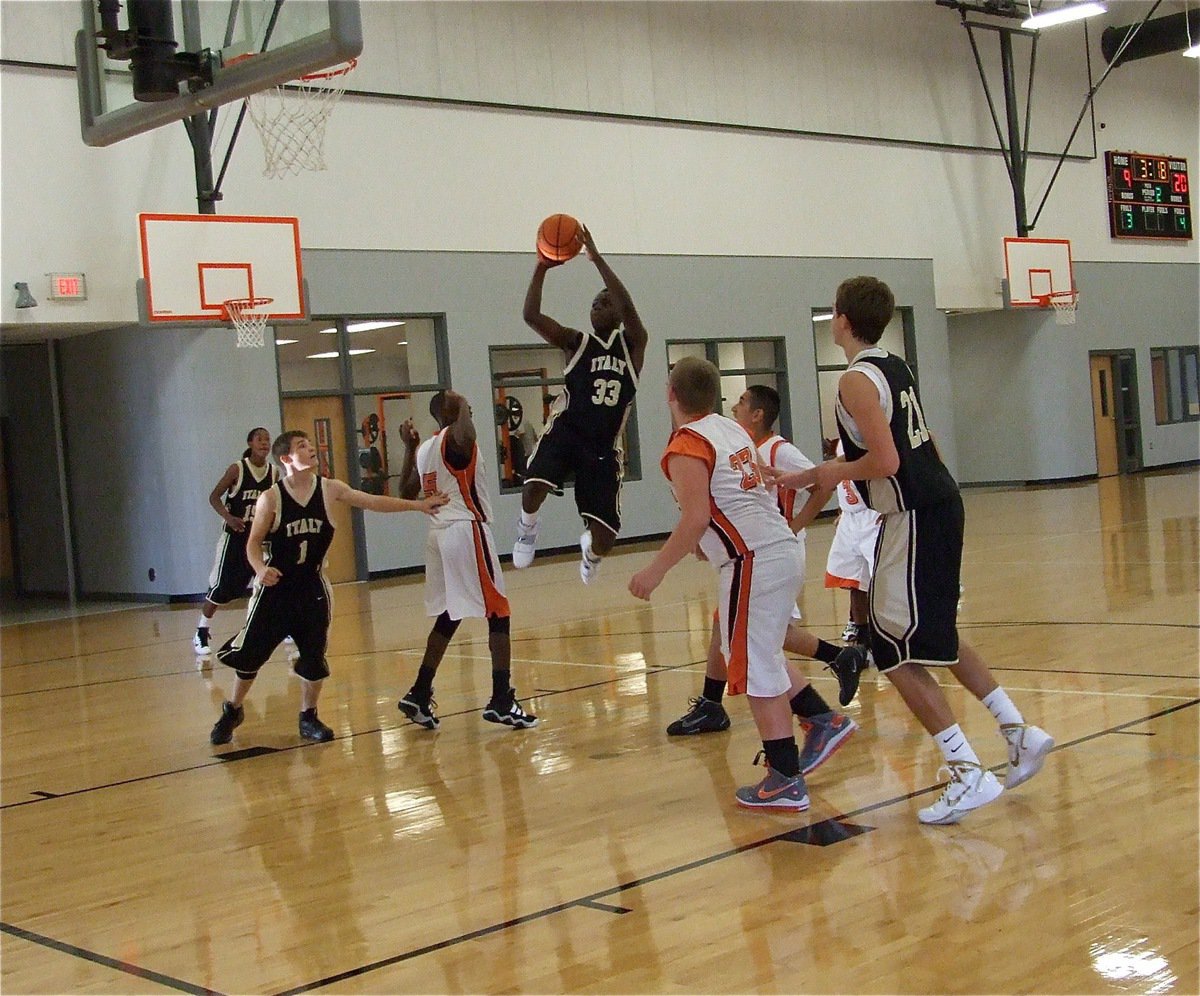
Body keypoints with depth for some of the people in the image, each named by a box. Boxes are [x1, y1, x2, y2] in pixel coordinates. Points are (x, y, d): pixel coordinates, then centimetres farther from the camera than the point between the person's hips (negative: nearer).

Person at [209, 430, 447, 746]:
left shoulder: (329, 489, -4)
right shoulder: (271, 498, -11)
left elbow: (373, 502, -4)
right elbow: (254, 542, -7)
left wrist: (418, 505, -10)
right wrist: (260, 568, -26)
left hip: (312, 587, 3)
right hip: (275, 586, -2)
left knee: (314, 657, 4)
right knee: (250, 653, 2)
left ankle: (308, 718, 21)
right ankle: (232, 711, 25)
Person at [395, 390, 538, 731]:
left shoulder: (424, 449, 14)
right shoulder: (455, 438, -9)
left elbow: (407, 492, 25)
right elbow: (467, 434, -34)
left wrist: (409, 447, 28)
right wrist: (462, 406, -19)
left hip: (440, 534, 9)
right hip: (467, 531, -9)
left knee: (448, 617, 17)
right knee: (498, 614, -4)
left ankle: (419, 696, 16)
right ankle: (502, 701, -6)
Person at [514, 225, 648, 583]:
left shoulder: (632, 344, 6)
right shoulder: (576, 342, 8)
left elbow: (628, 307, -14)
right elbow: (531, 316, -5)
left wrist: (597, 258, -18)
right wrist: (541, 269, -14)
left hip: (604, 443, 0)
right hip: (566, 429, 0)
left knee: (605, 538, -2)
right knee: (535, 485, -33)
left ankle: (591, 550, 39)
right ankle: (527, 527, 3)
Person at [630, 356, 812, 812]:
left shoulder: (686, 444, -10)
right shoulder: (732, 429, 15)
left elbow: (696, 519, -20)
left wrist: (656, 570, -12)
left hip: (752, 561, -9)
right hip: (782, 548, 9)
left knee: (754, 668, -2)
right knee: (761, 656, 25)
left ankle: (786, 781, 1)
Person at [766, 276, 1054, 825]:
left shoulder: (857, 379, -14)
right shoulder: (895, 368, 15)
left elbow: (885, 461, -24)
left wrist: (832, 472, -4)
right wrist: (807, 477, 24)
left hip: (914, 517, -10)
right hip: (938, 503, 10)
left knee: (898, 654, -4)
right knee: (936, 637, 23)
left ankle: (970, 774, -6)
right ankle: (1020, 732, 24)